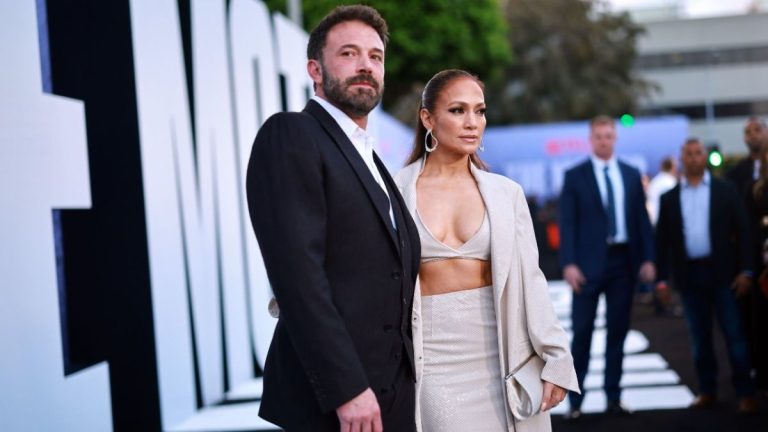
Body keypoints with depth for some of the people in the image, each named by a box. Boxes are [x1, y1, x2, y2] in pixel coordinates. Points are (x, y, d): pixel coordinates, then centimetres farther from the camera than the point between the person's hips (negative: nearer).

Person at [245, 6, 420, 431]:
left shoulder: (369, 162, 19)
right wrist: (346, 388, -22)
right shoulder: (290, 136, -8)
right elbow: (296, 270, -19)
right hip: (332, 396, -8)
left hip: (393, 393, 8)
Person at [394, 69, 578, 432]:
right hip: (436, 363, -2)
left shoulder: (505, 193, 5)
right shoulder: (395, 192, 0)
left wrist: (556, 358, -1)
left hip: (505, 358, 2)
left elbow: (529, 279, 4)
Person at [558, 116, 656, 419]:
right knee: (582, 331, -2)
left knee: (618, 330, 7)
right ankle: (574, 400, 4)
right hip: (589, 262, -3)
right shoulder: (575, 176, 0)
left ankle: (613, 398, 14)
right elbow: (567, 223, -4)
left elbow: (642, 219, 10)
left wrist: (647, 258, 1)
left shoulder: (631, 175, 10)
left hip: (624, 259, 3)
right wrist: (569, 263, -13)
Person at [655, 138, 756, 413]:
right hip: (688, 275, 2)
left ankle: (745, 393, 4)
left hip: (721, 272, -2)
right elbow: (662, 240, 8)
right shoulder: (669, 198, 8)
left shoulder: (725, 191, 4)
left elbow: (742, 231, 1)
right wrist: (663, 278, 2)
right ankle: (707, 391, 15)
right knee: (700, 338, 7)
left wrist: (745, 270, -7)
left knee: (734, 334, -1)